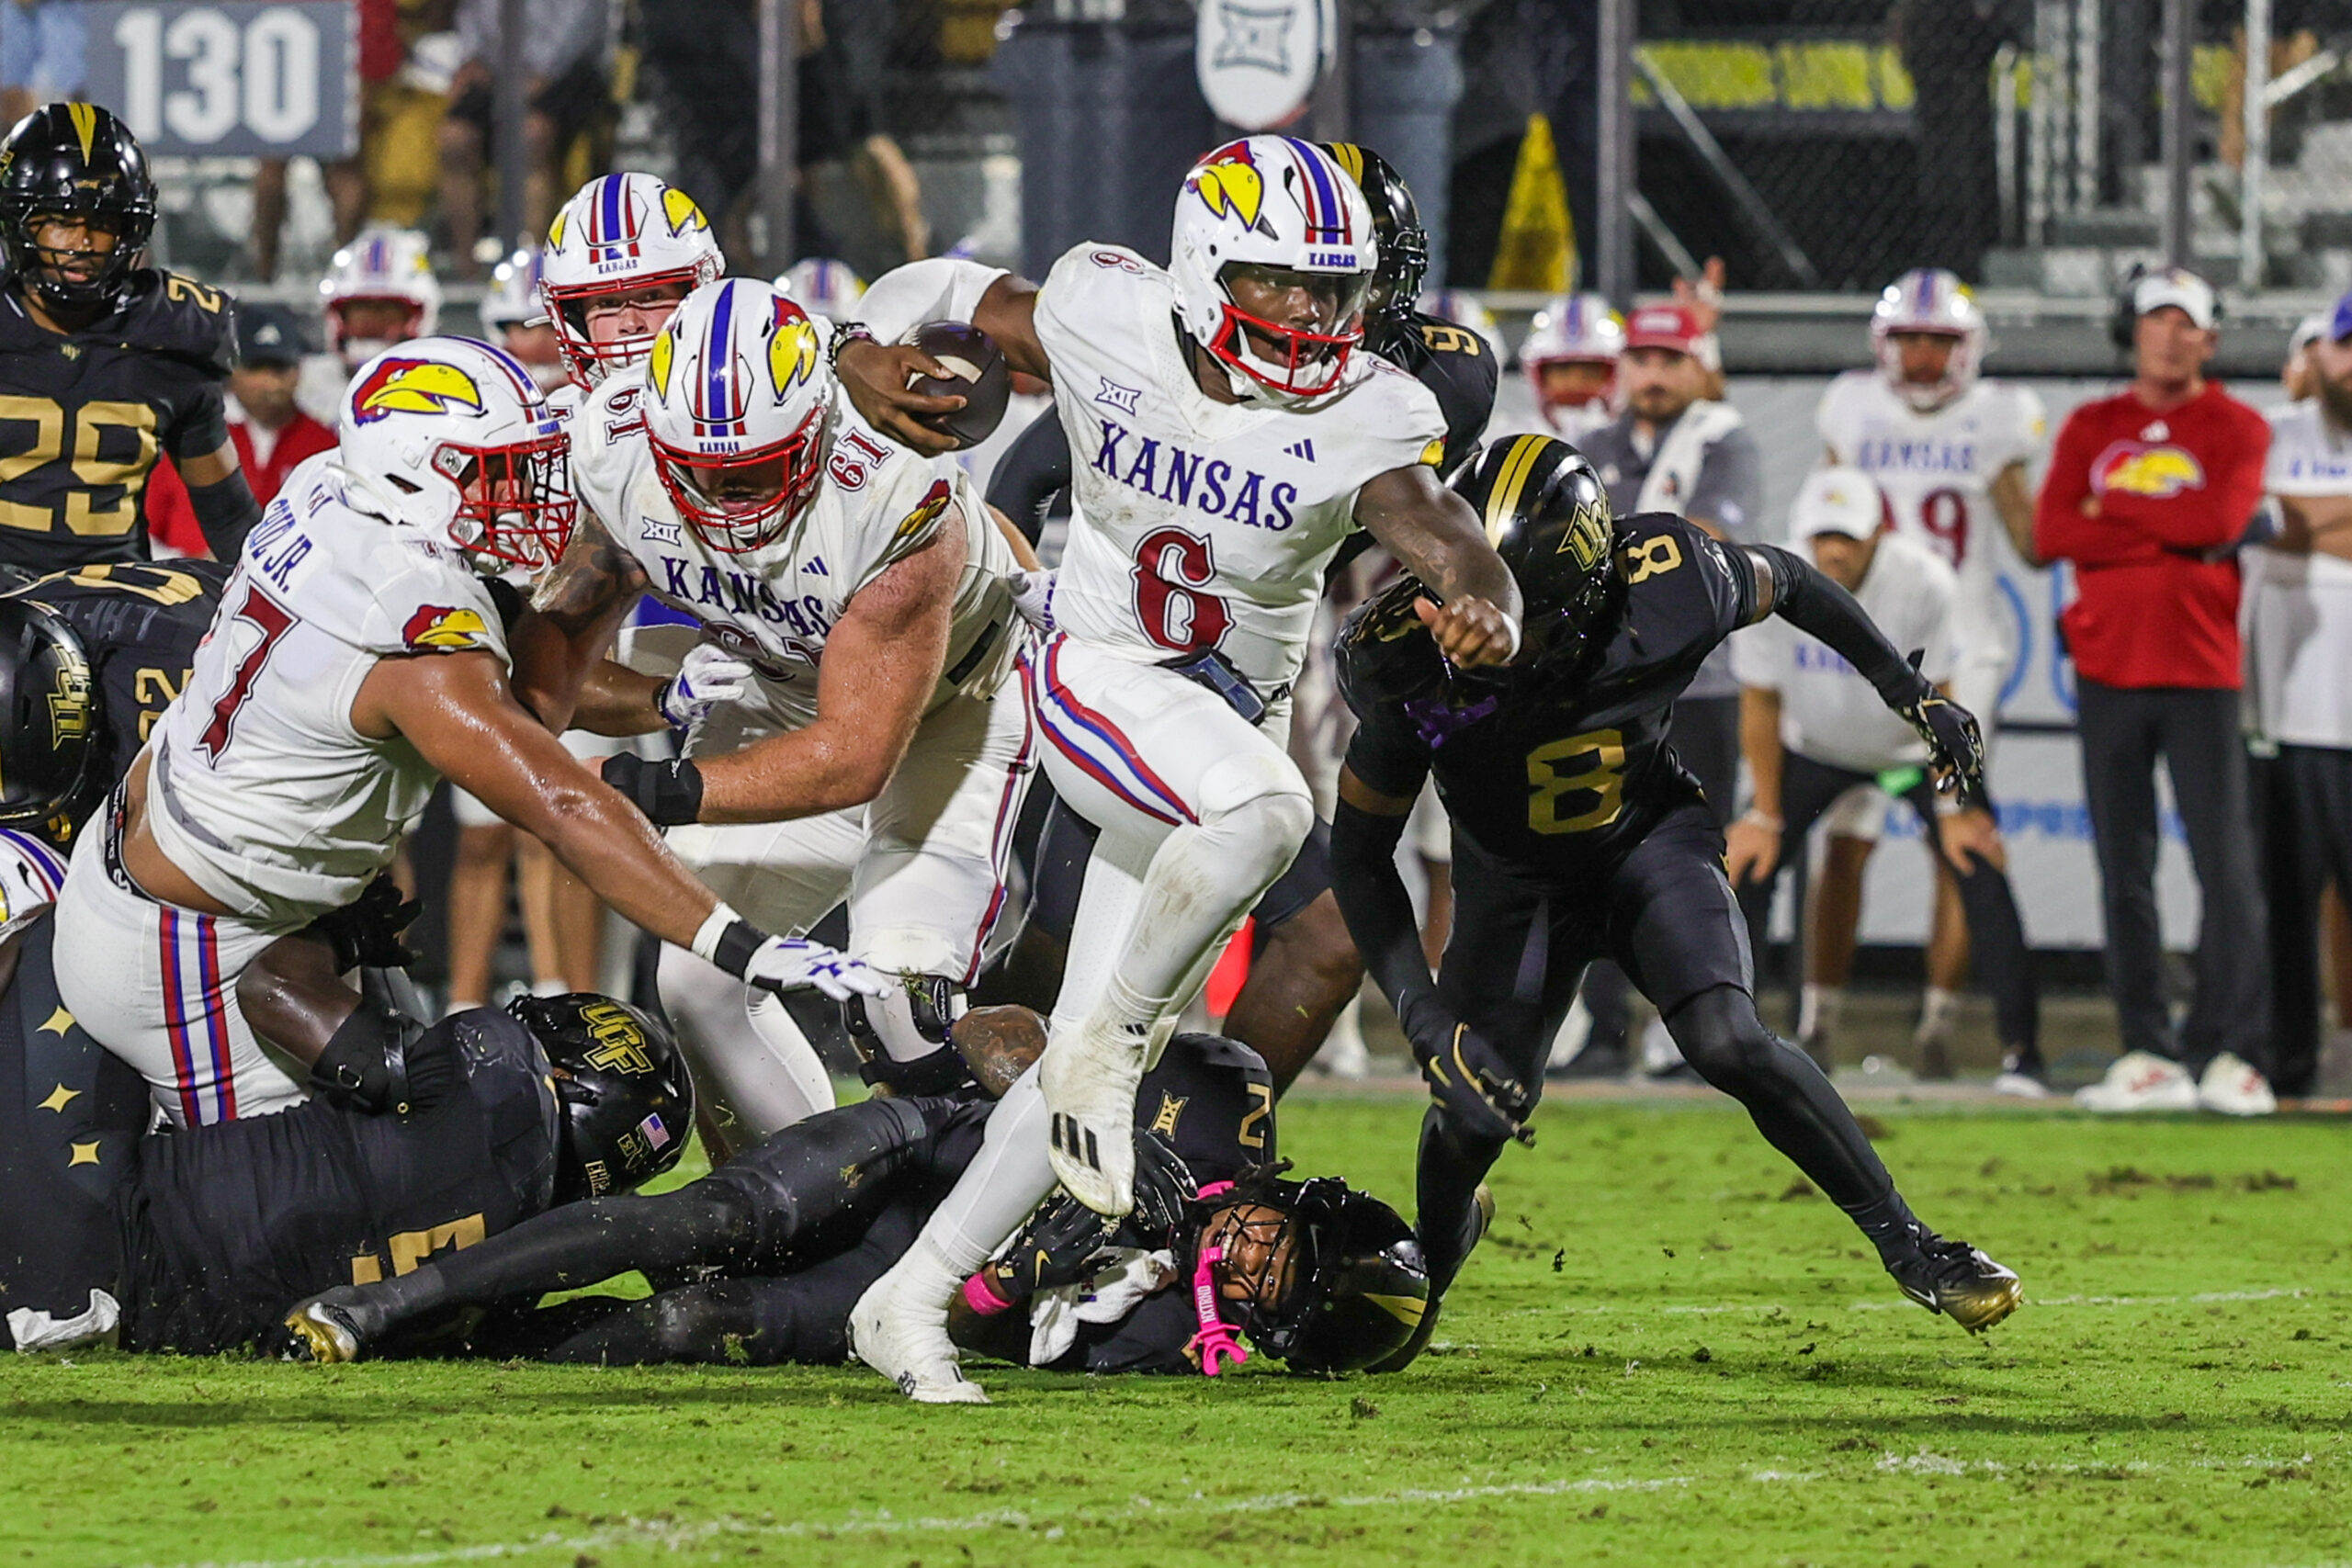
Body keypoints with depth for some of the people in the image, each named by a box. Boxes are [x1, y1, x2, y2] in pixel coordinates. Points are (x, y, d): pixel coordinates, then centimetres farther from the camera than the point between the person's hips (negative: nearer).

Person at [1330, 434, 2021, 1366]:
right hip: (1514, 873, 1)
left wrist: (1912, 696, 4)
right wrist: (1428, 1024, -29)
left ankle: (1907, 1247, -10)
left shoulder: (1669, 591, -32)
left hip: (1648, 838, -1)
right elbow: (1360, 853, -19)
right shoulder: (1412, 659, -32)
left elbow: (1784, 583, -6)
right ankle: (1432, 1256, 32)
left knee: (1729, 1045, -23)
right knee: (1474, 1120, -3)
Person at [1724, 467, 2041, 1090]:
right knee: (1744, 868, -12)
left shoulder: (1927, 583, -29)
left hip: (1914, 751, -2)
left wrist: (1953, 806, -14)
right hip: (1814, 752, 2)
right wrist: (1764, 815, -10)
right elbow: (1761, 704, -13)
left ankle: (2021, 1047, -8)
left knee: (1979, 866, -15)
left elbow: (1935, 698, -17)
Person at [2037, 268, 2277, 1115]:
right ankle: (2149, 1053, 6)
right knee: (2124, 873, 3)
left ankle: (2232, 1053, -8)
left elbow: (2223, 519, -15)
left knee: (2226, 868, -9)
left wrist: (2113, 508, -6)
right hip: (2108, 672, 3)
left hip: (2200, 671, -3)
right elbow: (2051, 533, -3)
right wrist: (2176, 534, -10)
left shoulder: (2236, 430, 4)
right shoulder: (2091, 427, 11)